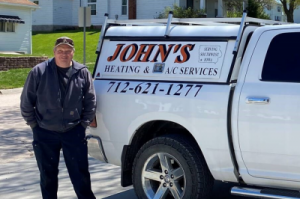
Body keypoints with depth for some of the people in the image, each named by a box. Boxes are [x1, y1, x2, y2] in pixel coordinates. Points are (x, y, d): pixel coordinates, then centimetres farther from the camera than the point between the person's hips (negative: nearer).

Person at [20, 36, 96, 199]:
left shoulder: (82, 73, -3)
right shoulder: (39, 72, -8)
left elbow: (90, 101, 6)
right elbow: (26, 101, 0)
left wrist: (84, 123, 2)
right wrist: (33, 124, 0)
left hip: (74, 132, 1)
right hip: (45, 133, 0)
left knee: (80, 173, 5)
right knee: (48, 174, 12)